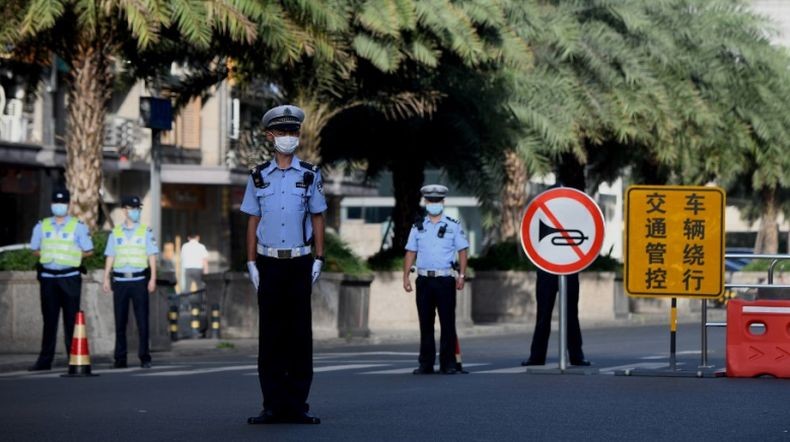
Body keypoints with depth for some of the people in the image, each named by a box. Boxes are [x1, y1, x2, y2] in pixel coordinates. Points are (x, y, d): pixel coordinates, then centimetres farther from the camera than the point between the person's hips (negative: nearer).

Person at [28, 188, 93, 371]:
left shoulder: (78, 226, 0)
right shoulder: (41, 226, 9)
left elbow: (88, 251, 3)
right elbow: (35, 249, 17)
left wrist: (70, 257, 0)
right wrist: (50, 256, 5)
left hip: (69, 278, -3)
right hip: (48, 278, 3)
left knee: (71, 320, -2)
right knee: (49, 320, 6)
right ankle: (45, 360, 7)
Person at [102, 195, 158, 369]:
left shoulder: (146, 231, 6)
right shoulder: (115, 232, 10)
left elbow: (152, 256, 3)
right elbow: (110, 257, 10)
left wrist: (153, 278, -4)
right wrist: (106, 278, 2)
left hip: (139, 280, -2)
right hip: (120, 281, 2)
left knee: (142, 321, -5)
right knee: (120, 322, 2)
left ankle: (144, 357, 0)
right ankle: (120, 359, 6)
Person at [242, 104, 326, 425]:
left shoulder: (310, 175, 5)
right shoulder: (258, 177, 7)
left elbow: (317, 218, 7)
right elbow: (253, 221, 9)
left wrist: (319, 259, 0)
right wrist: (251, 263, 3)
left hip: (299, 263, -1)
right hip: (269, 263, 1)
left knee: (300, 334, 0)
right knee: (270, 335, 0)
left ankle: (297, 404, 3)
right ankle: (273, 405, 4)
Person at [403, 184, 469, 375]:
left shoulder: (453, 226, 4)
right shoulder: (418, 227, 11)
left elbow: (462, 251, 3)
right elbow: (411, 252, 12)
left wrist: (461, 275, -6)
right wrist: (406, 276, 3)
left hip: (445, 280, -2)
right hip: (424, 280, 3)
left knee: (447, 323, -3)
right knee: (425, 324, 5)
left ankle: (448, 364, 1)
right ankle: (426, 364, 11)